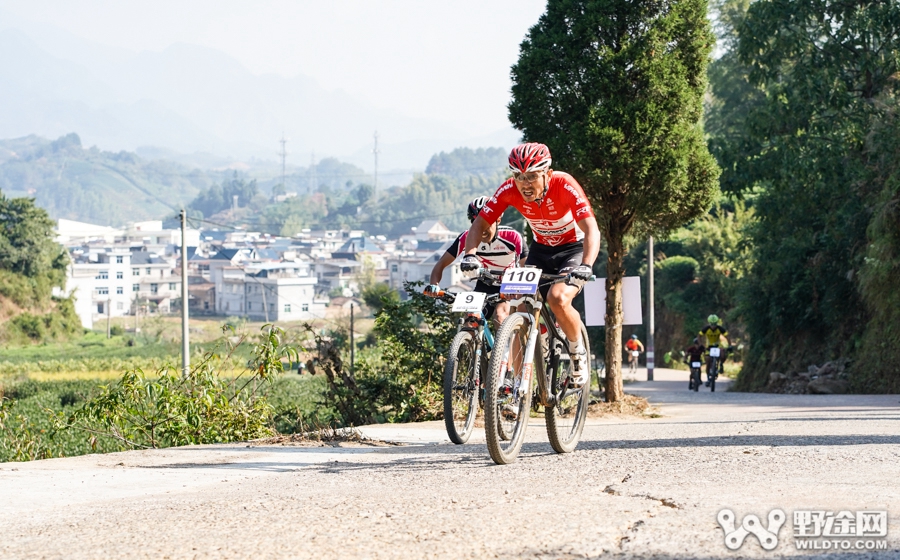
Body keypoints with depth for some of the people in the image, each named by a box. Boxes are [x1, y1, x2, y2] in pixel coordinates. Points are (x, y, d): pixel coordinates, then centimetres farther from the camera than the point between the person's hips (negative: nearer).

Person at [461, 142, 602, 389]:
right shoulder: (509, 190, -20)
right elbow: (479, 223, -15)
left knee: (558, 298, -29)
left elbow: (591, 229, -37)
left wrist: (586, 266, -54)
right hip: (541, 249, 4)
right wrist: (470, 255, -34)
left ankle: (579, 355, -3)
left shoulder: (564, 186, -31)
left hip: (573, 248, -4)